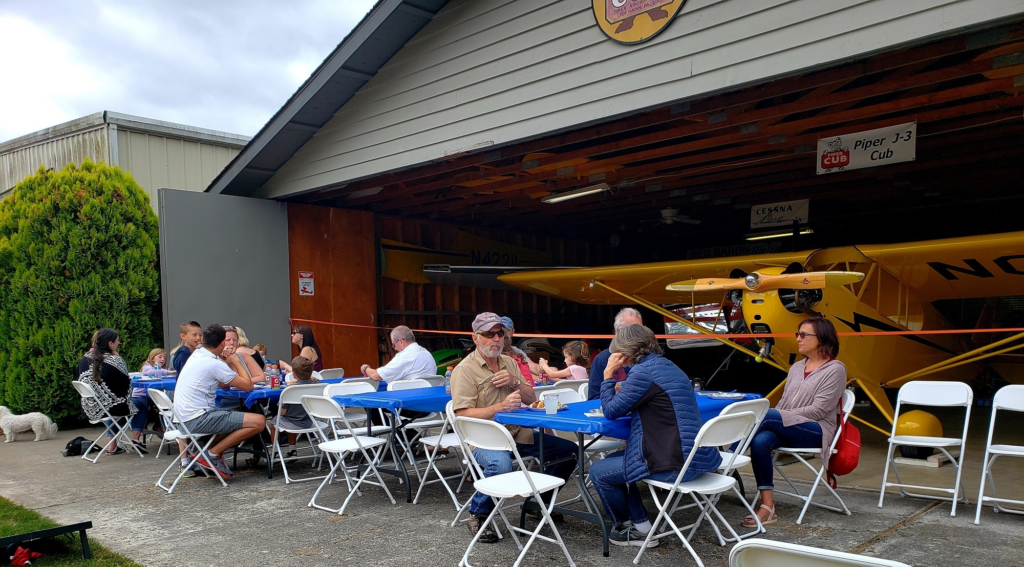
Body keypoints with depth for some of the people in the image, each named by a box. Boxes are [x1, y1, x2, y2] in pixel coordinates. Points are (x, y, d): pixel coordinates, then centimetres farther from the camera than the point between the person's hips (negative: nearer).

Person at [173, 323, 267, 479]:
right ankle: (213, 454, -6)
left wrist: (225, 361, 9)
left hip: (184, 418, 10)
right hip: (197, 419, -10)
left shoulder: (196, 355, 13)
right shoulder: (214, 364, -15)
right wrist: (235, 361, 1)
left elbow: (223, 384, 22)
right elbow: (248, 386, -10)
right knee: (259, 421, -15)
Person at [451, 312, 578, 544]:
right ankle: (478, 515, -12)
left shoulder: (509, 362, 14)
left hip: (517, 433, 8)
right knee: (500, 464, -40)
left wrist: (515, 382, -6)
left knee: (569, 451, 3)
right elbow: (463, 414, -17)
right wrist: (501, 407, -28)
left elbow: (531, 399, 15)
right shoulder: (465, 370, -8)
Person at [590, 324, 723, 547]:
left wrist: (609, 374, 0)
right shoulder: (667, 365, 14)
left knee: (598, 472, 5)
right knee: (612, 460, 23)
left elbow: (611, 412, -8)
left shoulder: (644, 371, -15)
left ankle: (625, 527, 24)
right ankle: (640, 526, 22)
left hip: (676, 463, -10)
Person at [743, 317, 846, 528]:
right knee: (760, 441, -29)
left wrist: (776, 415, -15)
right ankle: (767, 507, -29)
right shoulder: (796, 368, 21)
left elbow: (818, 410, -11)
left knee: (766, 415, -32)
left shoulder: (835, 369, -1)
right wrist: (773, 416, -5)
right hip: (787, 430, 6)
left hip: (816, 431, -6)